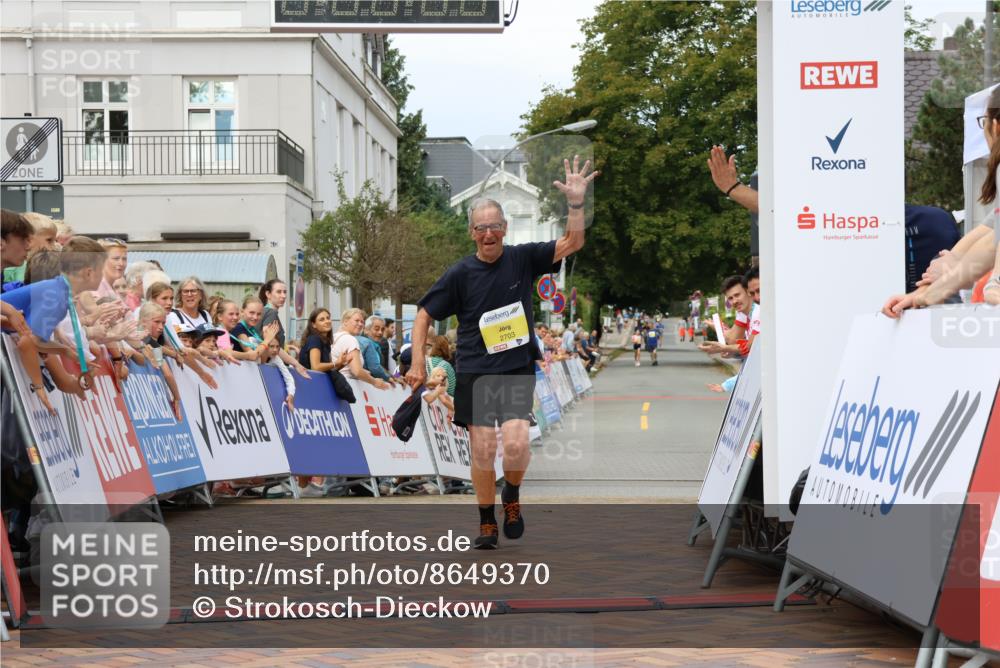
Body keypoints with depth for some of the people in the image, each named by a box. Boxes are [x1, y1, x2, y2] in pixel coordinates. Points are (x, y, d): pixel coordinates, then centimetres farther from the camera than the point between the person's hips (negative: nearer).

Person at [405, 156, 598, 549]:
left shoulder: (522, 259, 0)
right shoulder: (460, 273, -3)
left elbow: (572, 244, -5)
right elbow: (424, 315, 4)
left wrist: (576, 204, -20)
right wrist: (418, 363, -3)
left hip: (517, 369, 0)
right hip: (474, 372, 0)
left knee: (516, 445, -16)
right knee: (483, 450, -2)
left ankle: (512, 495, 15)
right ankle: (487, 523, 16)